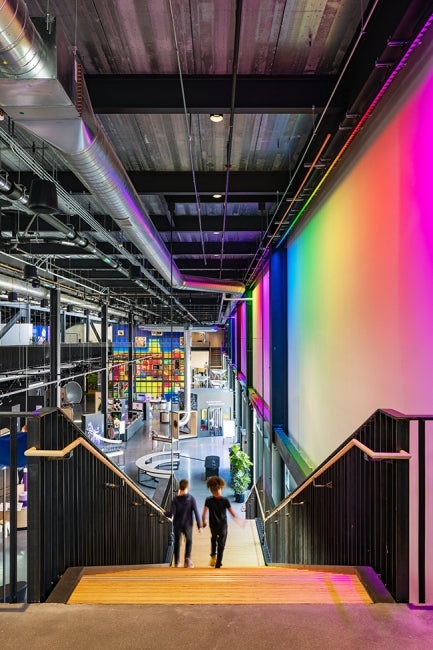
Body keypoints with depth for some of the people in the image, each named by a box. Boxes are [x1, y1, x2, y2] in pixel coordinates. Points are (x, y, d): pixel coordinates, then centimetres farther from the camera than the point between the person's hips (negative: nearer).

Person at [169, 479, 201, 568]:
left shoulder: (175, 499, -11)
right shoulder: (191, 499, -11)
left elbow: (172, 513, -14)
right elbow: (196, 513, -12)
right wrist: (199, 526, -6)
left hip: (177, 524, 1)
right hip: (188, 524, -1)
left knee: (177, 542, 17)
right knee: (189, 541, 17)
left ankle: (177, 562, 24)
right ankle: (187, 559, -2)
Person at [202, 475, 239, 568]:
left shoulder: (208, 500, -15)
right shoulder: (225, 500, -16)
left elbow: (204, 514, -15)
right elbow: (232, 513, -10)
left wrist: (203, 522, 5)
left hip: (213, 526, 1)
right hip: (223, 526, -1)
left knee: (213, 538, 32)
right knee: (221, 545, 16)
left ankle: (213, 555, 17)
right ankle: (218, 565, 19)